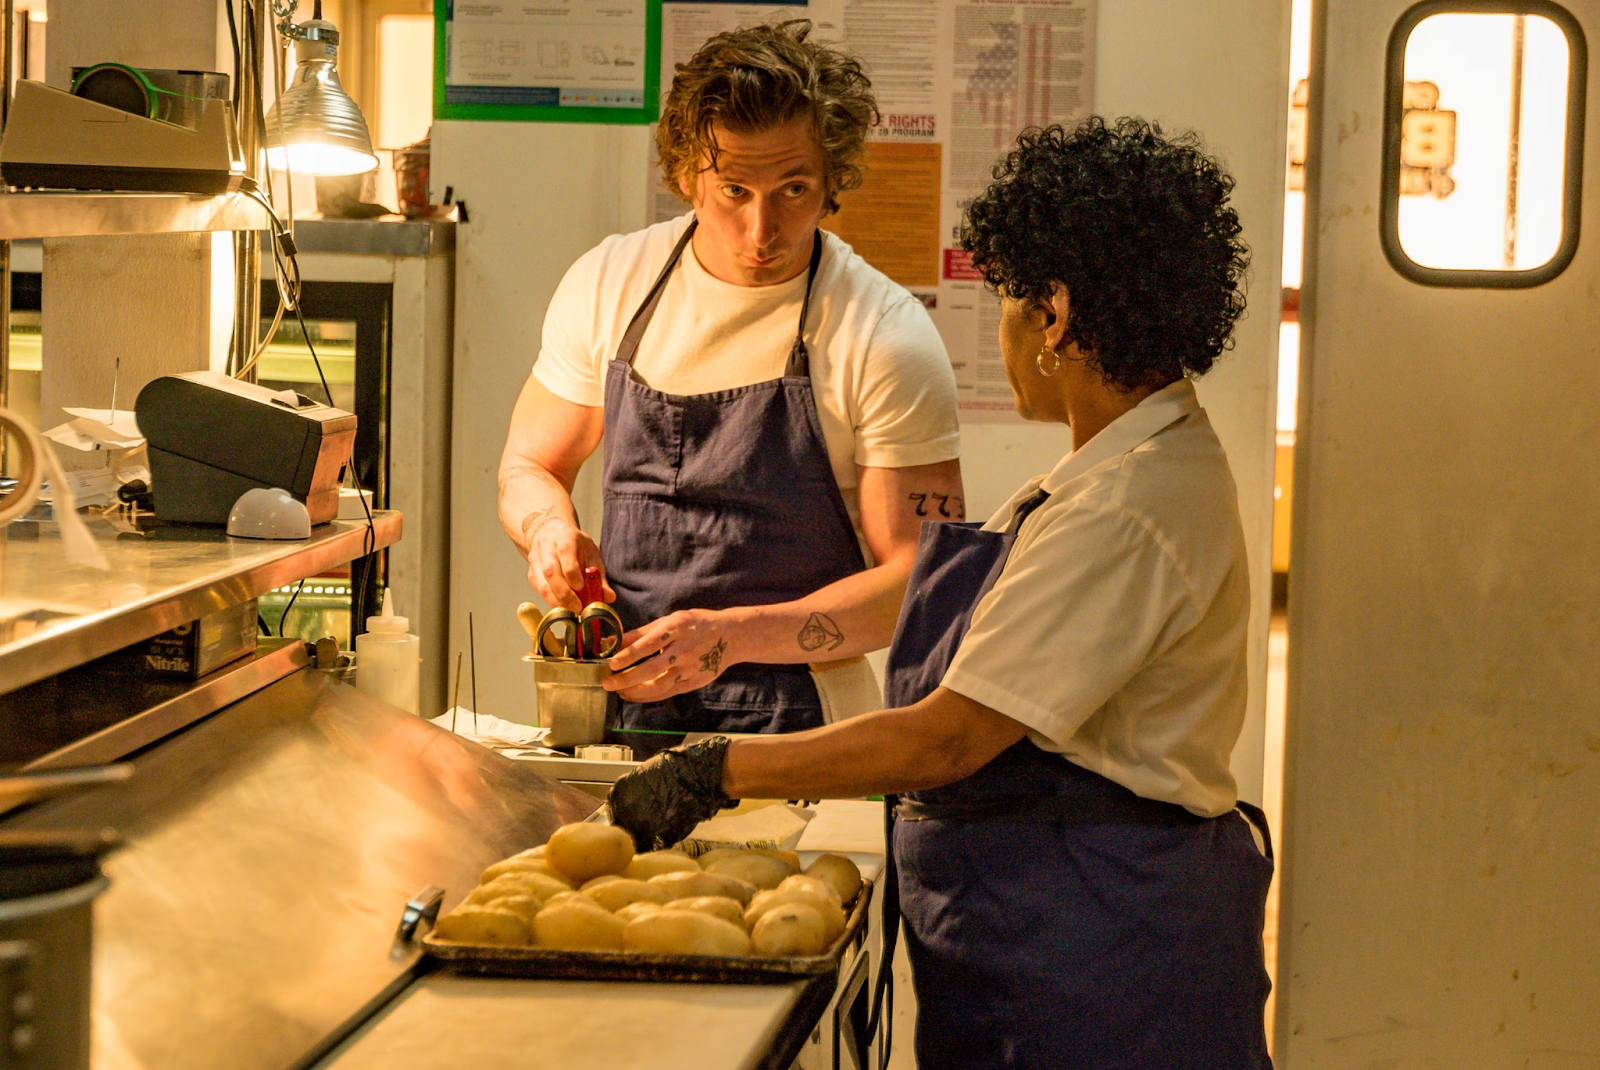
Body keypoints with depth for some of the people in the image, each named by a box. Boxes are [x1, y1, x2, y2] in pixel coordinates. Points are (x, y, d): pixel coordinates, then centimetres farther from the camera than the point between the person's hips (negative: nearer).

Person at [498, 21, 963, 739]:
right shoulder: (608, 283, 6)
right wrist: (551, 531, -4)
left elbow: (922, 579, -8)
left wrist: (734, 635, -19)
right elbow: (530, 466, 20)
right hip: (621, 701, 4)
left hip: (796, 726, -3)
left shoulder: (886, 337, -8)